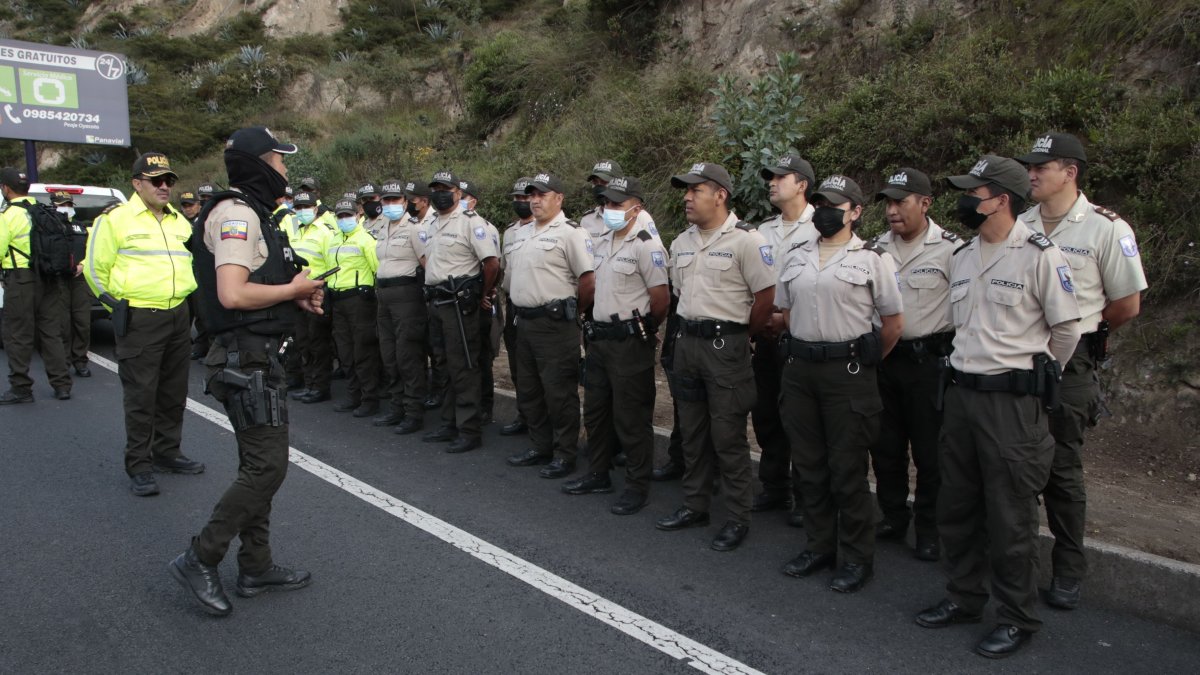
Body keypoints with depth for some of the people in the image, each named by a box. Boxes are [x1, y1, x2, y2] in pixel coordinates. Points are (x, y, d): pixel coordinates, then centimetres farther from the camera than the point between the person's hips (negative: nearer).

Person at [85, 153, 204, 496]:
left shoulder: (180, 221, 14)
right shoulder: (116, 219, -6)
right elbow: (95, 268, -2)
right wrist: (118, 305, -1)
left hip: (178, 317, 7)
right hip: (140, 321, -6)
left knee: (174, 393, 14)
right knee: (141, 396, -3)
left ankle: (167, 452, 27)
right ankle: (139, 467, 6)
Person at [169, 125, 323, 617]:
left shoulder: (251, 213, 18)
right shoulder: (236, 214, -15)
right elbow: (233, 294, -27)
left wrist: (296, 296, 9)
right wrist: (293, 289, -13)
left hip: (256, 358, 11)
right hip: (247, 359, -11)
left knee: (259, 465, 15)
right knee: (267, 467, -8)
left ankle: (256, 567, 24)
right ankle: (200, 560, 3)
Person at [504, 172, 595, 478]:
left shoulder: (570, 233, -12)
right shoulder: (526, 233, 16)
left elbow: (589, 281, -17)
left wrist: (572, 312, -5)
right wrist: (521, 310, 17)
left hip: (554, 324, -9)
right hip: (524, 322, 9)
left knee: (559, 392, -1)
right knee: (528, 390, 16)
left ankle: (564, 455, 10)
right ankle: (540, 447, 30)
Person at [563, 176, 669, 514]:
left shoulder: (646, 247, -15)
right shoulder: (602, 244, 12)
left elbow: (661, 299, -15)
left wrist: (642, 329, 0)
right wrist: (598, 325, 17)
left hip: (630, 344, -9)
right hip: (599, 338, 9)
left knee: (631, 419, -1)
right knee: (595, 411, 17)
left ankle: (637, 487, 11)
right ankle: (598, 475, 32)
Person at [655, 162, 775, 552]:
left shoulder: (745, 240, -12)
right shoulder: (681, 243, 12)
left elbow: (765, 294, -12)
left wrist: (742, 336, -3)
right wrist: (690, 329, 16)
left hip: (725, 347, -7)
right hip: (687, 342, 7)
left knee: (728, 436, -2)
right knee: (692, 432, 14)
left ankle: (738, 518, 10)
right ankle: (695, 506, 27)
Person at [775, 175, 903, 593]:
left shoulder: (873, 258, -4)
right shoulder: (794, 256, 10)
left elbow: (893, 324, 0)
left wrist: (863, 363, 5)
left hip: (847, 373, -5)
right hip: (799, 369, 5)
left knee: (847, 470, 0)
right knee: (809, 464, 12)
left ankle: (857, 558, 14)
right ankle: (819, 547, 26)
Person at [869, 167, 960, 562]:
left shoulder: (951, 249, -10)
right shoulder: (876, 248, 7)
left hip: (930, 359, -5)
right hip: (883, 359, 5)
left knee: (930, 450, 4)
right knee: (885, 445, 13)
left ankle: (929, 530, 19)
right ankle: (892, 518, 28)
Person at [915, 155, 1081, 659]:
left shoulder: (1039, 255, -11)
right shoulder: (962, 257, 11)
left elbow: (1066, 329, -6)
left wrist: (1034, 377, 4)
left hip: (1012, 400, -7)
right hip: (961, 393, 7)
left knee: (1011, 517, 2)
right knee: (956, 507, 15)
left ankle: (1017, 618, 18)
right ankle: (965, 599, 31)